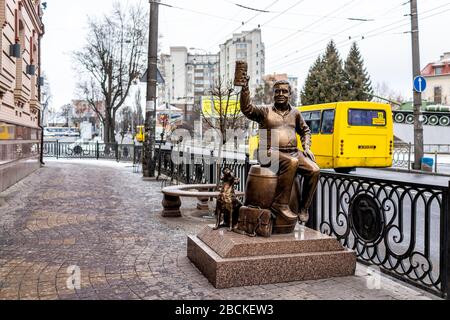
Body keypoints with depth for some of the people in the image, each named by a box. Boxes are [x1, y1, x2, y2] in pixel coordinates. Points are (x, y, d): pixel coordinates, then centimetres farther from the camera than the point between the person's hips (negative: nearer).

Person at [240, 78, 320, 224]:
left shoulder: (295, 113, 19)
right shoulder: (265, 111, 7)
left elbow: (305, 130, 31)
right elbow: (246, 108, -10)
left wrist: (306, 147, 15)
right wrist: (245, 88, -20)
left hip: (293, 152, 5)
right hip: (271, 152, -5)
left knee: (314, 170, -19)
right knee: (292, 162, -37)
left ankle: (304, 208, -5)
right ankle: (280, 204, -30)